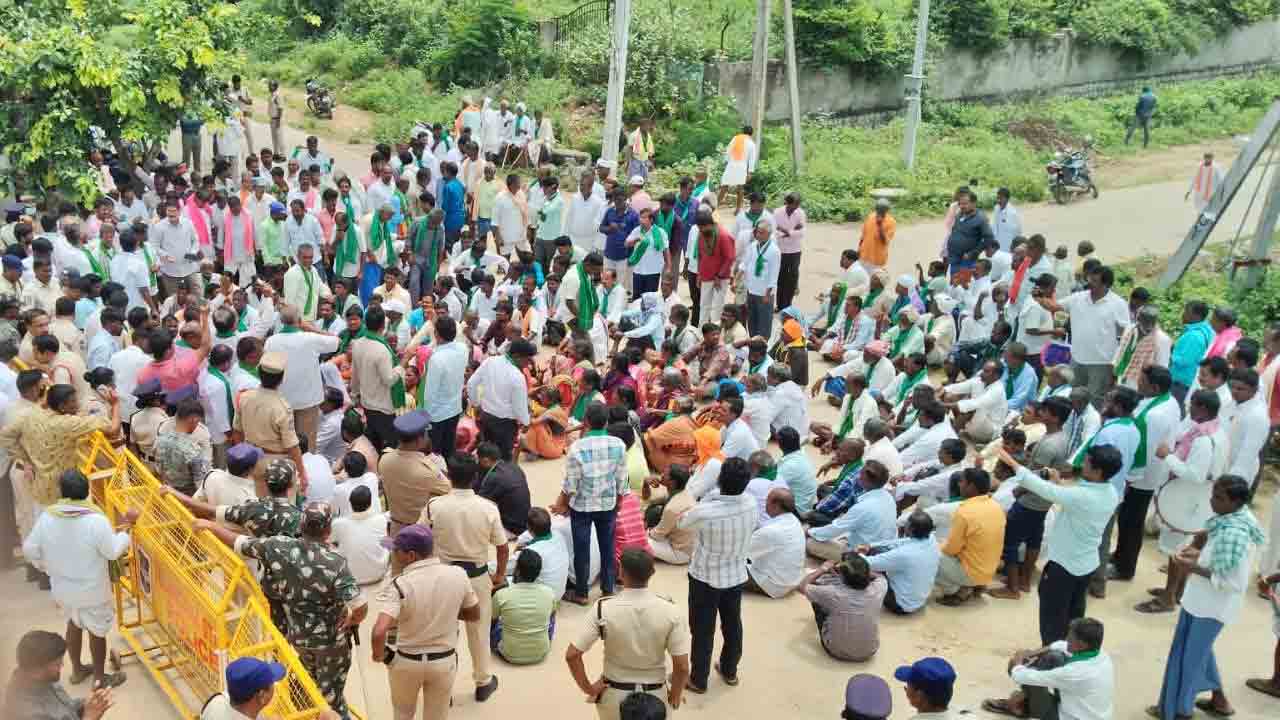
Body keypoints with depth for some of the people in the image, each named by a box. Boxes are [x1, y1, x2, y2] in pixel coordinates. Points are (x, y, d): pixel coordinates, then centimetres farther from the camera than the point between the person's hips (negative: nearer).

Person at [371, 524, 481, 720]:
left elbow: (379, 632, -34)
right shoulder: (458, 574, -14)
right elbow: (474, 615, 0)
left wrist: (379, 655, -14)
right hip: (445, 660, 2)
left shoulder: (401, 585, -25)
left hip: (407, 661, -2)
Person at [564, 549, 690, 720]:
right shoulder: (670, 611, -20)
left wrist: (588, 688, -4)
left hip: (614, 695, 0)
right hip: (655, 696, 0)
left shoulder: (603, 609, -20)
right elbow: (682, 667, -16)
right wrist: (675, 696, 2)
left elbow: (572, 655, -18)